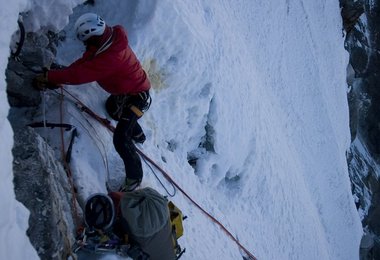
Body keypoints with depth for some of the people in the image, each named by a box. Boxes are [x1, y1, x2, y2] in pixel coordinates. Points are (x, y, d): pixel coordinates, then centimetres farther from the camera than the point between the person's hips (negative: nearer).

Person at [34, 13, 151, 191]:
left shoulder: (110, 57, -40)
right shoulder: (108, 38, -11)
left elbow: (80, 74, -39)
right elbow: (82, 63, -9)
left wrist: (48, 77, -29)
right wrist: (55, 79, -18)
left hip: (136, 97, -10)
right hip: (123, 91, 10)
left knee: (120, 139, -14)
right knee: (112, 107, 36)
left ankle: (134, 177, 5)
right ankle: (138, 135, 56)